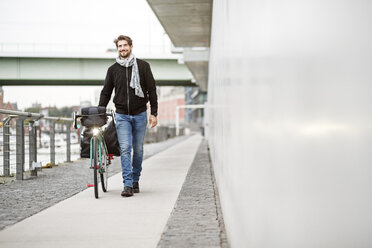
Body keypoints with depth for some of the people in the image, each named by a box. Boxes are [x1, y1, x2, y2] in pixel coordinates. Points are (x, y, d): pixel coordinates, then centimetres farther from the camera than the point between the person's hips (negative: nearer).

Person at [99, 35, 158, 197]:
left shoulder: (143, 66, 2)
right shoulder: (113, 70, 7)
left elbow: (152, 90, 3)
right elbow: (106, 93, 11)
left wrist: (154, 113, -2)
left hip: (140, 115, 0)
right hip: (122, 115, 1)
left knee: (138, 150, 6)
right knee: (125, 149, -9)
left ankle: (135, 180, 22)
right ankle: (128, 185, -10)